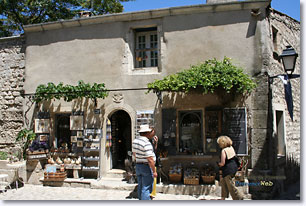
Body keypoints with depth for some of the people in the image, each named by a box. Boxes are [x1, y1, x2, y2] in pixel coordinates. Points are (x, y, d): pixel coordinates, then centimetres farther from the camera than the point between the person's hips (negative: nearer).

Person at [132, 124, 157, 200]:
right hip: (147, 167, -9)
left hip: (138, 166, 9)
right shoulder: (147, 143, -22)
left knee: (140, 187, 18)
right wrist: (154, 171, -17)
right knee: (146, 188, -5)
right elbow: (150, 159, -24)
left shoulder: (135, 141, 5)